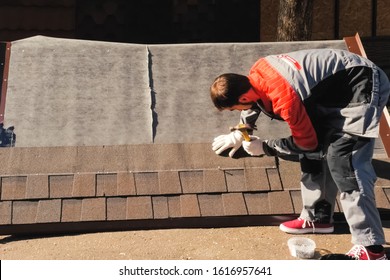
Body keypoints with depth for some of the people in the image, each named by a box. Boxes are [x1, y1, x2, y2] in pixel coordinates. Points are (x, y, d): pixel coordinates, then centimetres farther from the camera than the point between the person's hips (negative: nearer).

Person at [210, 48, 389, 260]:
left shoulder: (284, 98, -29)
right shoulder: (256, 72, -5)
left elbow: (306, 143, -14)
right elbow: (254, 100, 21)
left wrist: (263, 148, -4)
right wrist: (238, 134, 18)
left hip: (363, 86, -10)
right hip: (338, 84, 10)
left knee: (342, 159, -18)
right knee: (317, 151, 14)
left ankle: (371, 249, -17)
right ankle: (317, 217, 26)